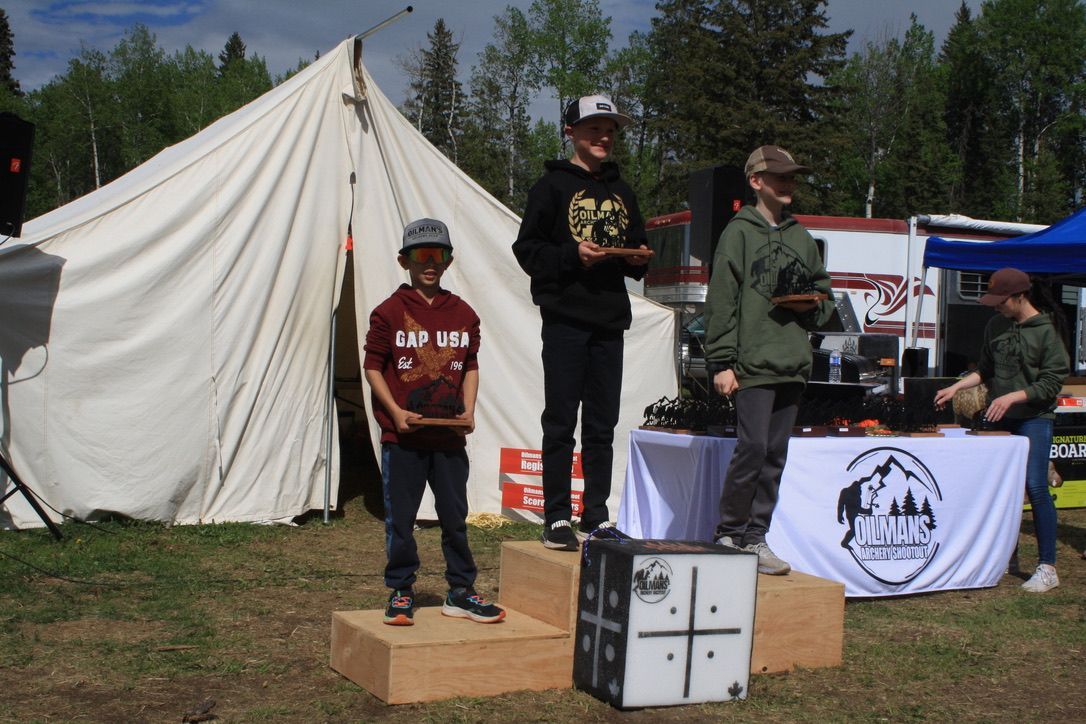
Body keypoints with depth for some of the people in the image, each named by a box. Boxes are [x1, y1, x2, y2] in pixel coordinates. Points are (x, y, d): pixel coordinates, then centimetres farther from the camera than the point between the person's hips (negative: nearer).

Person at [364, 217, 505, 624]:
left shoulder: (463, 314, 7)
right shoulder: (389, 312, -3)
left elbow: (471, 366, 13)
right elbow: (372, 366, -2)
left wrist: (468, 411, -1)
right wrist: (395, 411, -12)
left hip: (449, 435, 3)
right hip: (402, 437, -3)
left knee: (455, 516, 9)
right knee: (400, 518, 5)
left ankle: (460, 592, 20)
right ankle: (401, 593, 17)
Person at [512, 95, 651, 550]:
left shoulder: (621, 192, 19)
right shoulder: (553, 186, 2)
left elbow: (637, 246, 23)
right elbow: (526, 248, -4)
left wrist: (638, 259, 0)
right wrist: (572, 254, -18)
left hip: (610, 318, 5)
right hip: (565, 317, -5)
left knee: (602, 425, 8)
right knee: (560, 422, -3)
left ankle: (597, 518, 14)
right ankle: (557, 519, 1)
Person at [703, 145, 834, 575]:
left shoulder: (802, 238, 17)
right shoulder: (739, 232, 0)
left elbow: (825, 297, 25)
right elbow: (721, 302, -6)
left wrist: (812, 305, 0)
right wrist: (721, 363, -12)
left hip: (792, 363, 6)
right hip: (752, 362, -6)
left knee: (775, 457, 6)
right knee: (752, 447, -13)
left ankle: (755, 538, 13)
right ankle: (728, 534, 3)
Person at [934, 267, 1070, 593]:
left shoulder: (1046, 331, -9)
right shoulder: (995, 327, 9)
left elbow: (1052, 383, -11)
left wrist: (1011, 397, -18)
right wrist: (955, 388, 6)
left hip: (1034, 418, -6)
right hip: (1000, 419, 6)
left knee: (1035, 486, -13)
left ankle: (1047, 568, -7)